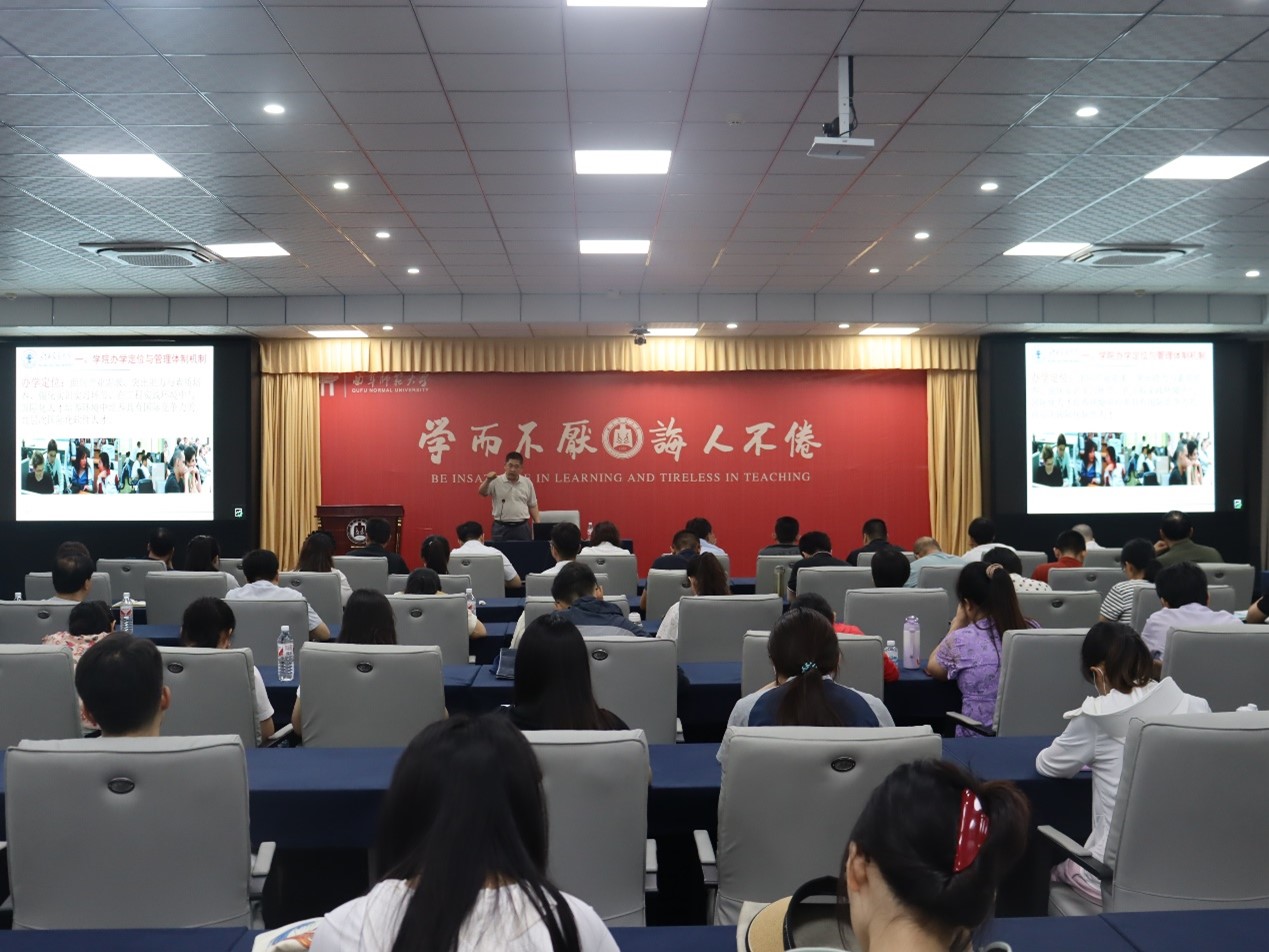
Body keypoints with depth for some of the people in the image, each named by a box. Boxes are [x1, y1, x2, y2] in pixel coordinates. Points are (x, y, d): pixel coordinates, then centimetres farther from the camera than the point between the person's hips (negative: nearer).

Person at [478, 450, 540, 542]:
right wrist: (488, 480, -35)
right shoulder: (496, 481, -2)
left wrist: (538, 525, 4)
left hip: (522, 527, 2)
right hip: (502, 528, -2)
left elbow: (532, 505, 13)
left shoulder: (527, 483, 7)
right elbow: (482, 492, -17)